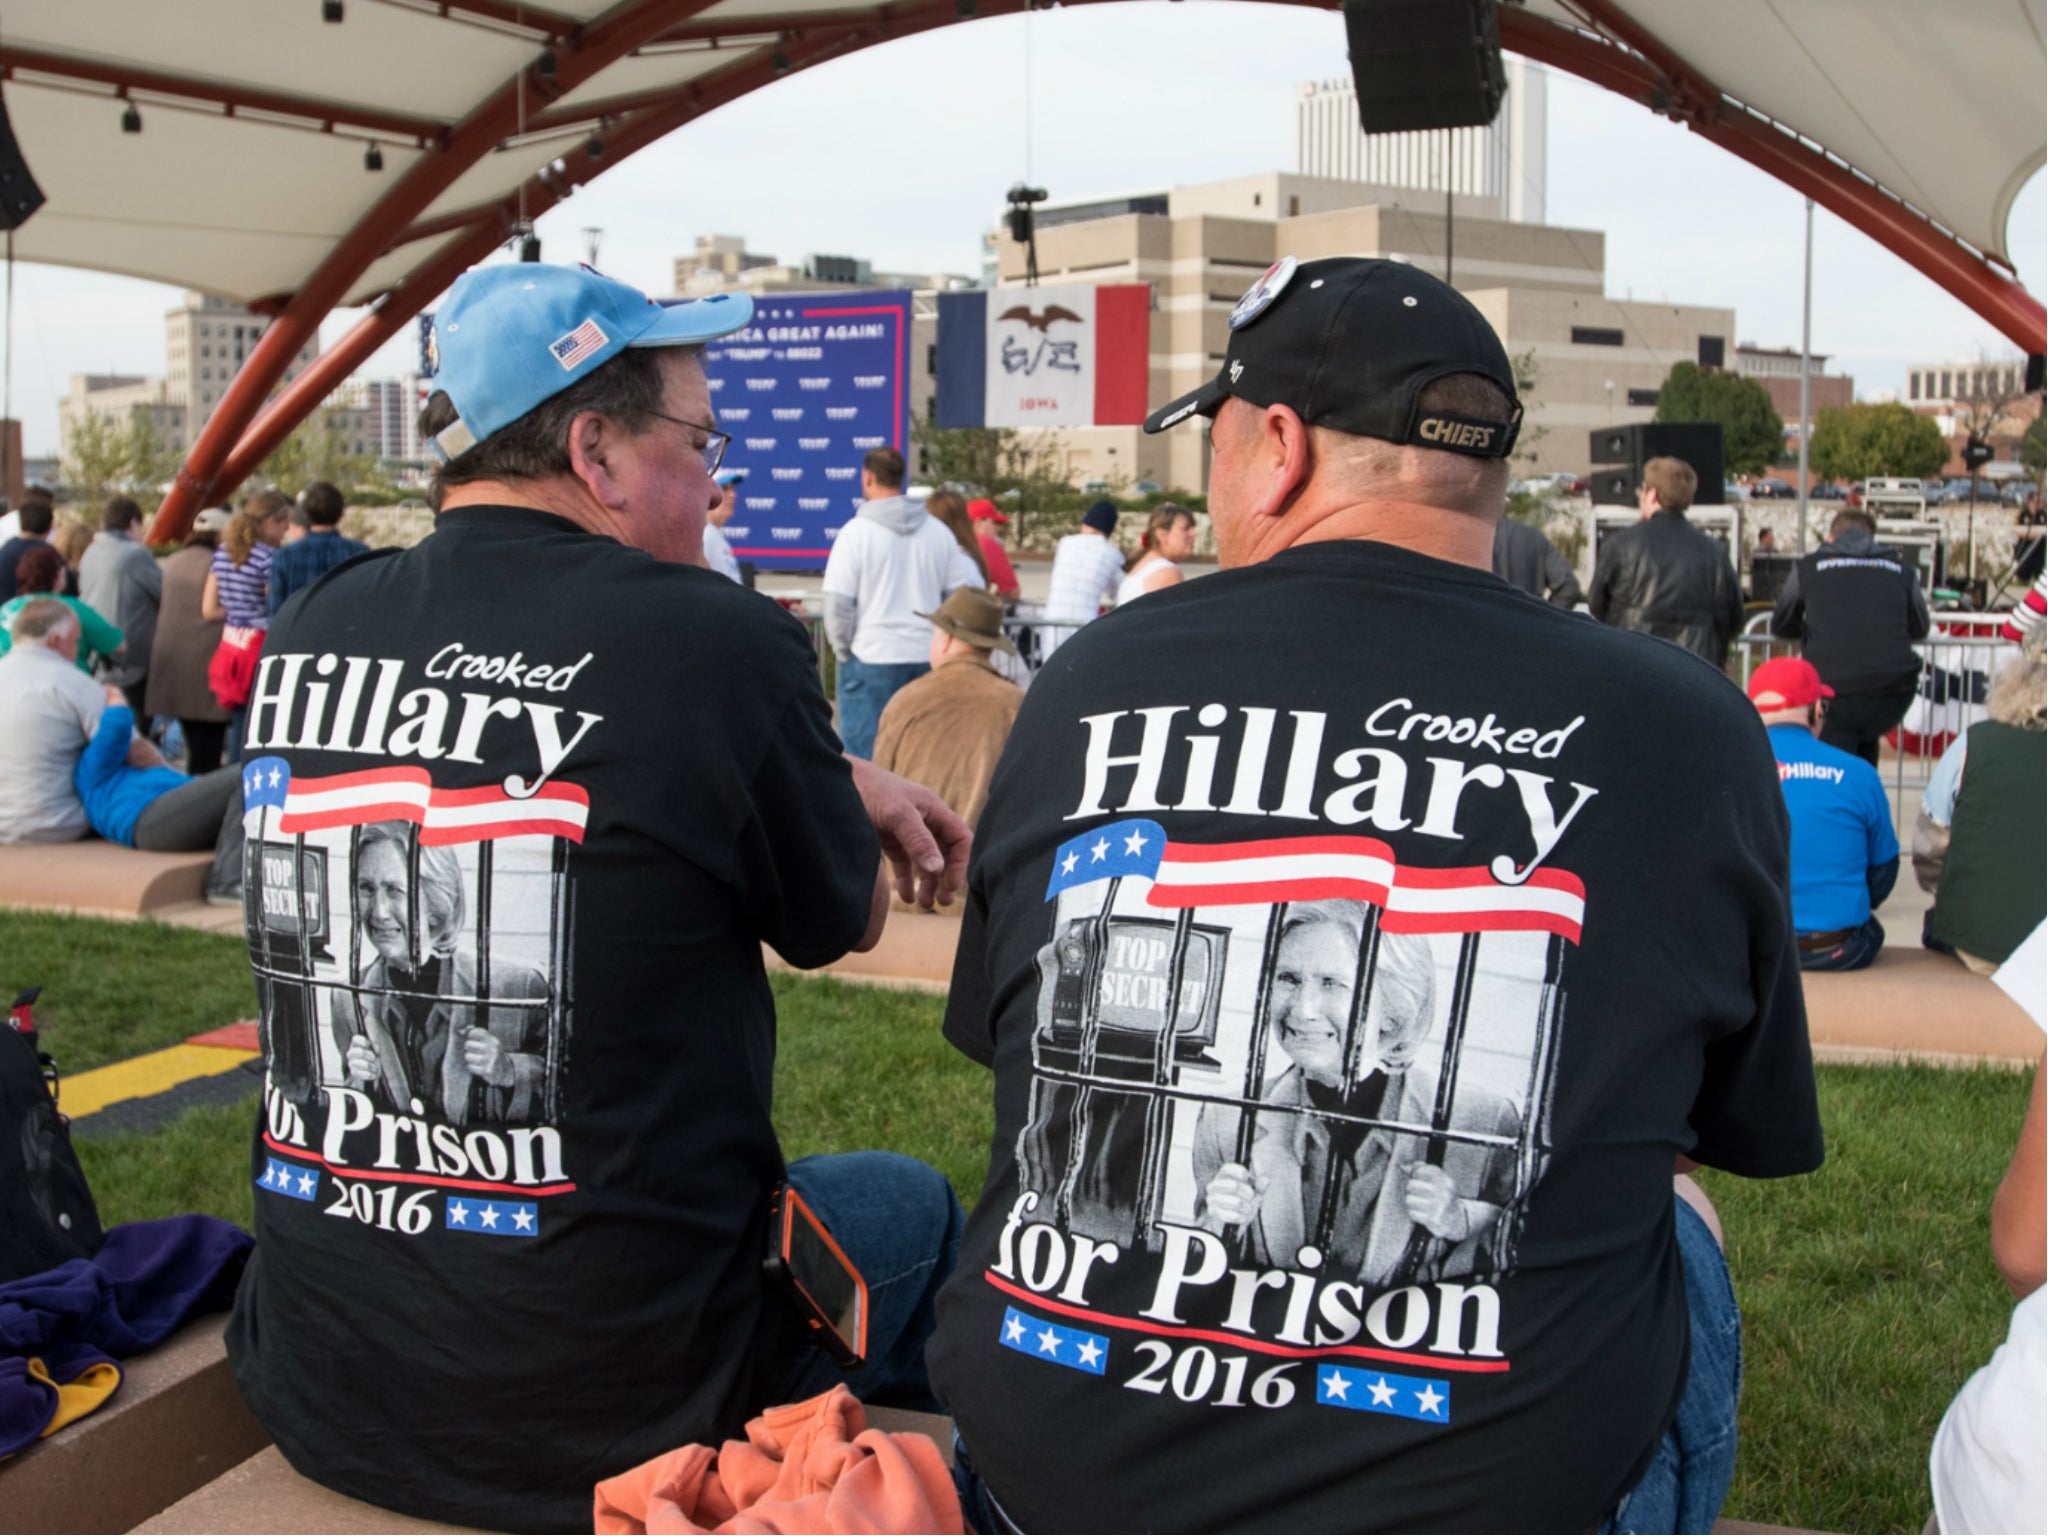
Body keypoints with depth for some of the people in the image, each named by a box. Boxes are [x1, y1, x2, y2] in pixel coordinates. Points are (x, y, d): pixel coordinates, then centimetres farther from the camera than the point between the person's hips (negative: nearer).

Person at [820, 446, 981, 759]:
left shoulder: (857, 531, -8)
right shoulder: (938, 531, 5)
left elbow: (838, 600, -12)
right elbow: (969, 587, 6)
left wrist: (842, 647, 2)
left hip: (871, 657, -5)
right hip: (927, 658, 5)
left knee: (863, 756, 1)